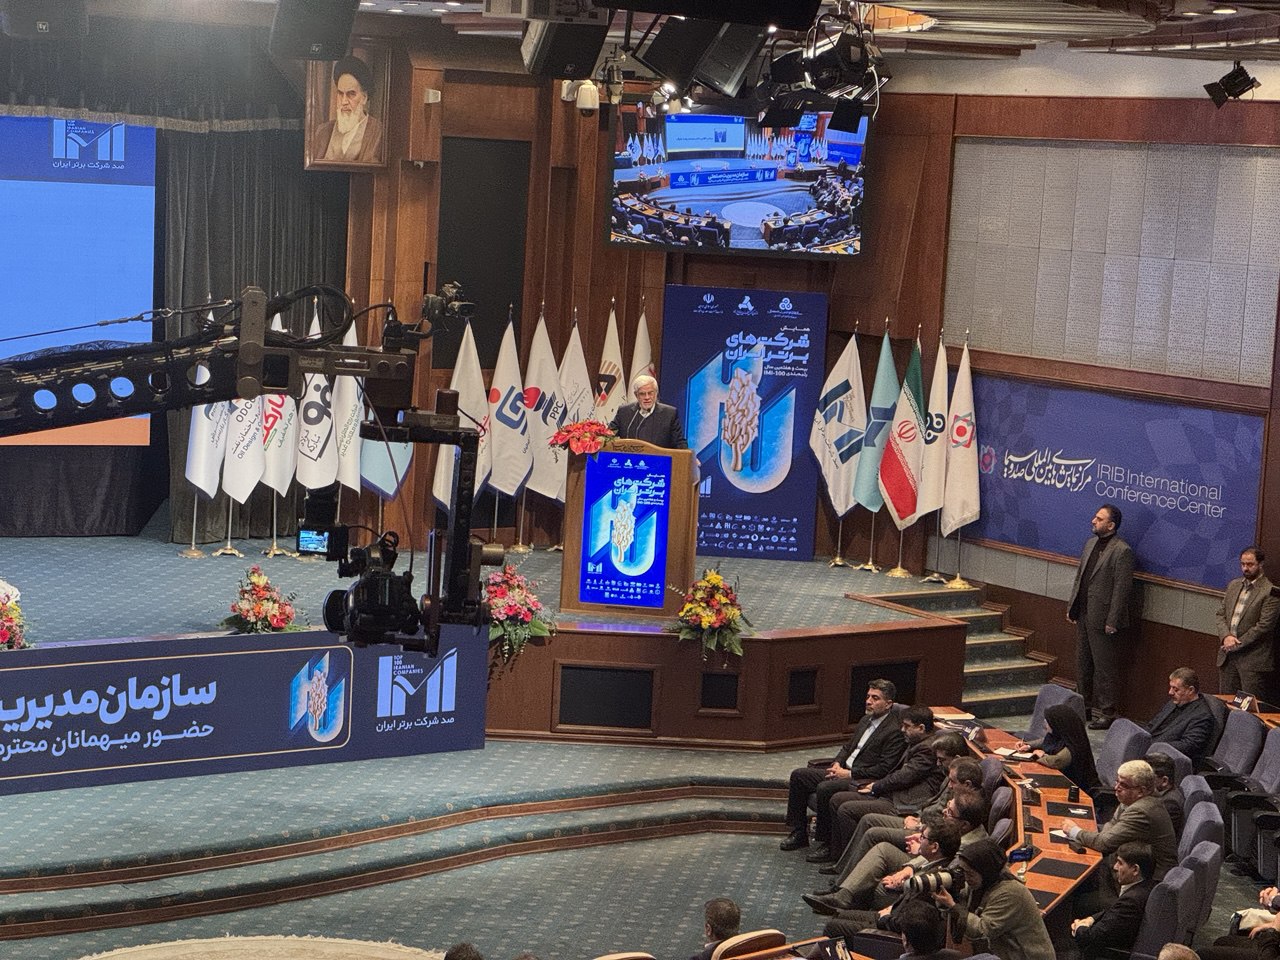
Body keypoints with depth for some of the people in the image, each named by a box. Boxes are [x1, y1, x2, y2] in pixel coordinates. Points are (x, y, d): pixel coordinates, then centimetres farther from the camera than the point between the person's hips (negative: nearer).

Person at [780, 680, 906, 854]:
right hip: (843, 771, 9)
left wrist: (849, 773, -16)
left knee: (824, 788, -33)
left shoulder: (895, 731, -12)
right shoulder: (866, 720, 17)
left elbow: (884, 769, -17)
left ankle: (826, 842, -18)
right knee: (798, 775, -2)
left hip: (863, 781, -9)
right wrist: (837, 763, 4)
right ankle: (798, 834, 2)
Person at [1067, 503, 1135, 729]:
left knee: (1105, 667, -1)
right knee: (1082, 662, 17)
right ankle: (1084, 705, 29)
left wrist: (1112, 621, -19)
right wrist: (1071, 607, 14)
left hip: (1102, 619, -9)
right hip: (1083, 615, 9)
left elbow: (1122, 589, -17)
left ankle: (1107, 713, 6)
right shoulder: (1091, 544, 12)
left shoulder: (1121, 551, -15)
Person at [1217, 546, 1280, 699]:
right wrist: (1226, 636, -8)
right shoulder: (1233, 585, 13)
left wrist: (1237, 644, -13)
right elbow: (1221, 614, 12)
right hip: (1227, 657, 6)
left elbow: (1264, 626, -14)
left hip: (1253, 659, -6)